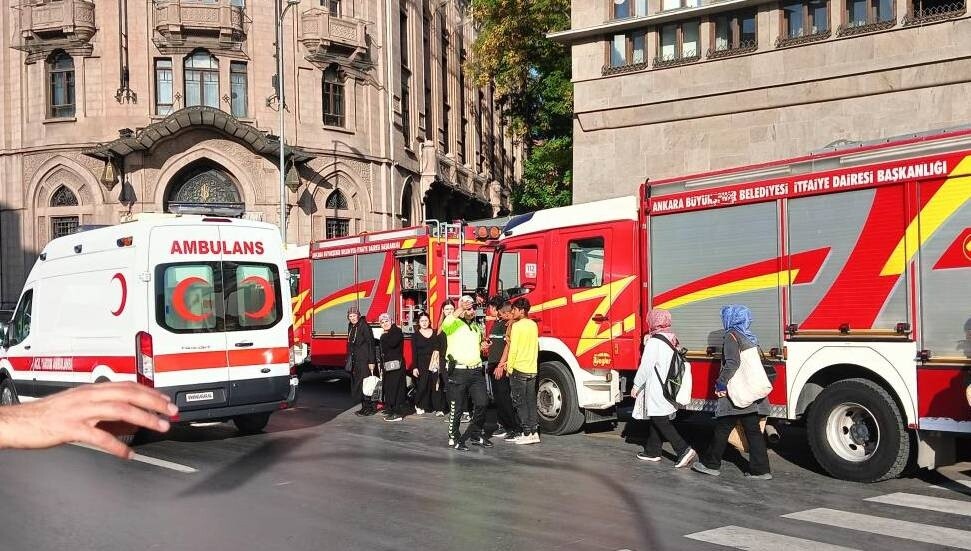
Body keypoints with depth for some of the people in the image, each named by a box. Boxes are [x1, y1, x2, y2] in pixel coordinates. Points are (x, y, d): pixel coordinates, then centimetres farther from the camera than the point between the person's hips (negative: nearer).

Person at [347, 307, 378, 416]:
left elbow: (370, 344, -16)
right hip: (355, 360, 8)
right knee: (357, 382, 10)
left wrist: (371, 361, -20)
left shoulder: (364, 326, -13)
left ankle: (370, 408, -1)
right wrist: (349, 358, 15)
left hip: (364, 360, -8)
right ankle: (365, 407, 17)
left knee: (364, 383, -8)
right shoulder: (351, 327, 11)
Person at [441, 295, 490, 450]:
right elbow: (446, 324, -31)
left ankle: (476, 435, 18)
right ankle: (454, 439, 12)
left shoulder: (476, 326, 18)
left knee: (482, 403, 2)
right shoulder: (455, 324, -5)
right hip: (459, 371, -6)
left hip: (476, 371, 6)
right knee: (457, 408, 0)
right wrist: (460, 310, -31)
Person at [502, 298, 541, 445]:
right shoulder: (533, 325, 10)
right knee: (531, 402, 10)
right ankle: (534, 432, 9)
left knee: (520, 402, 0)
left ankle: (527, 433, -2)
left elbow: (513, 349, -14)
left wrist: (509, 367, -4)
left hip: (519, 369, -7)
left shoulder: (517, 326, -12)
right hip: (532, 369, 7)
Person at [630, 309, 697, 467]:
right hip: (670, 388, 9)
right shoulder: (672, 340, 9)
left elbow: (646, 367, -16)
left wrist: (636, 386, -6)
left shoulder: (654, 342, -17)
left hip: (657, 391, -9)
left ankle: (684, 450, -15)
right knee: (655, 420, 18)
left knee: (660, 421, -6)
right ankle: (652, 451, 25)